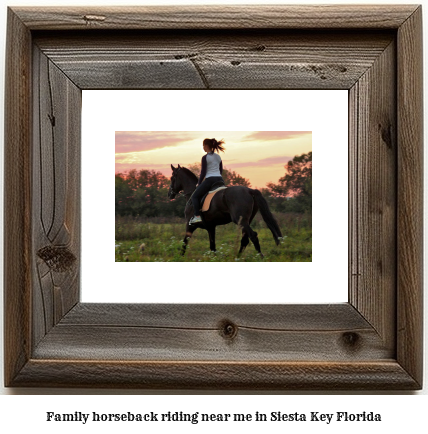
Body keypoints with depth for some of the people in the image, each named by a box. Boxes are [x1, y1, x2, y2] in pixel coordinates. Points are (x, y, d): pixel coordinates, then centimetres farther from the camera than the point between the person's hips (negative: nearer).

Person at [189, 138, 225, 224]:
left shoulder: (205, 158, -7)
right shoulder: (218, 157, 14)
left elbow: (203, 172, -9)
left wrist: (199, 183, 2)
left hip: (210, 180, -7)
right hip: (220, 180, 7)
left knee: (195, 196, 3)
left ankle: (197, 216, -11)